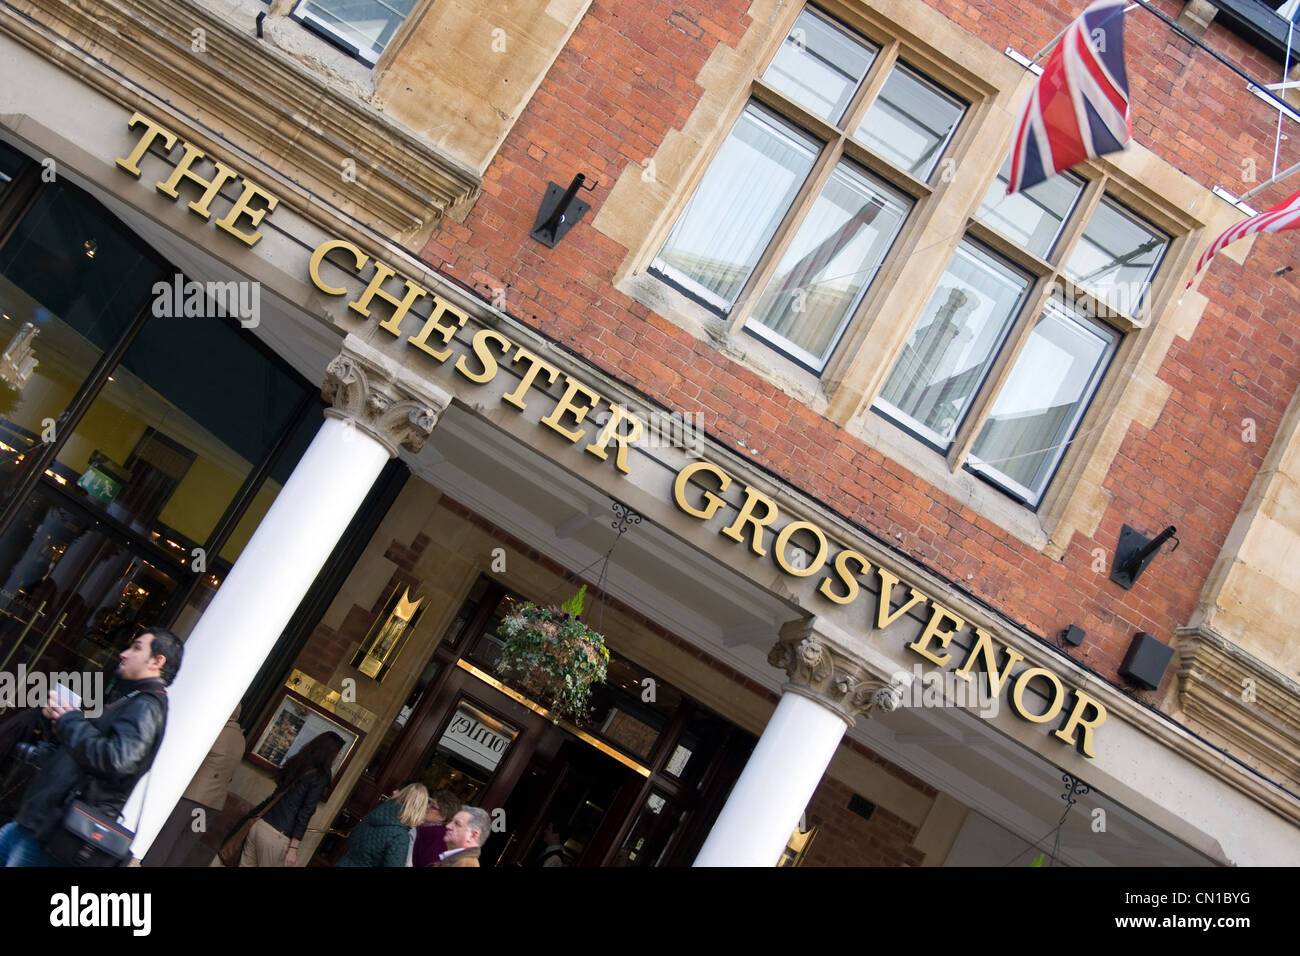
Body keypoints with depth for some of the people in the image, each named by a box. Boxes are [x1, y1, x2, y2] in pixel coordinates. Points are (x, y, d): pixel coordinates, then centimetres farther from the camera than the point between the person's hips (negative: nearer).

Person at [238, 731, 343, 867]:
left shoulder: (295, 763, 9)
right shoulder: (320, 778, -11)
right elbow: (304, 815, -14)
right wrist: (293, 849, -12)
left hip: (259, 824, 6)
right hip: (277, 836, -6)